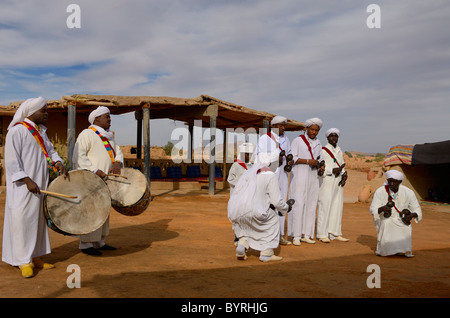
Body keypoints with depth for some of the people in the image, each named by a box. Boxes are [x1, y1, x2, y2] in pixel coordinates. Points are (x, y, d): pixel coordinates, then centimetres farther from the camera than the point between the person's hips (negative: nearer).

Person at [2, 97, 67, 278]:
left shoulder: (40, 131, 14)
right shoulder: (17, 131, -11)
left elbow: (49, 150, 18)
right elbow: (11, 161, -15)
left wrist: (58, 162, -3)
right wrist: (27, 181, -20)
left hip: (39, 186, 8)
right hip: (23, 188, -8)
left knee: (38, 220, 11)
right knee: (22, 221, -4)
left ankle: (35, 257, 20)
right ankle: (23, 261, 5)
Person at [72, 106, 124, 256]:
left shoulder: (109, 136, 18)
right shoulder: (87, 134, -9)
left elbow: (117, 151, 16)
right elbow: (78, 156, -16)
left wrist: (117, 162, -7)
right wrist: (95, 171, -22)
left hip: (105, 181, 9)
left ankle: (99, 242, 23)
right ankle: (86, 244, 1)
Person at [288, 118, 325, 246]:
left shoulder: (318, 143, 15)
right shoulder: (298, 141, -2)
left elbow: (319, 160, 19)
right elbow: (292, 158, -9)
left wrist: (321, 167, -2)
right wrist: (308, 161, -18)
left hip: (313, 177, 6)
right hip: (300, 176, -6)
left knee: (311, 205, 4)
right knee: (298, 204, -10)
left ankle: (306, 234, 9)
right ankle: (296, 235, -6)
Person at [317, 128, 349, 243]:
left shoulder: (339, 151, 17)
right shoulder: (323, 150, -4)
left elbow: (342, 166, 19)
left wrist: (344, 175, 0)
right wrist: (332, 171, -21)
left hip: (338, 183, 7)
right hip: (327, 182, -7)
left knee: (337, 207, 7)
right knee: (325, 206, -7)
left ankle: (335, 233, 15)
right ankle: (322, 234, -2)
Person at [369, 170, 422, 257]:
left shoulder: (408, 193, -9)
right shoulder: (380, 192, -14)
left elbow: (417, 211, -2)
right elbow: (373, 210, -16)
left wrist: (412, 215, -26)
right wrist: (382, 208, -39)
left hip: (401, 221, 1)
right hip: (385, 222, -1)